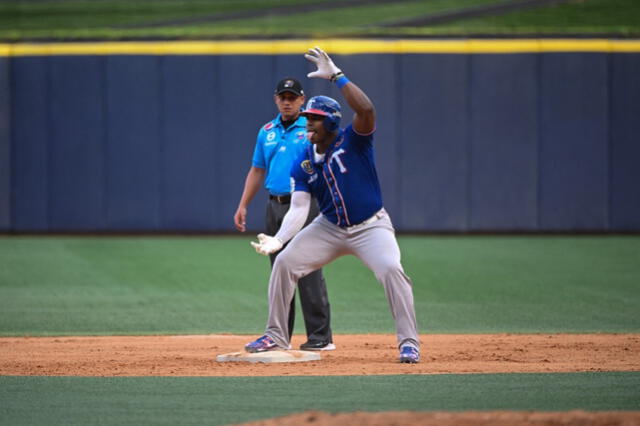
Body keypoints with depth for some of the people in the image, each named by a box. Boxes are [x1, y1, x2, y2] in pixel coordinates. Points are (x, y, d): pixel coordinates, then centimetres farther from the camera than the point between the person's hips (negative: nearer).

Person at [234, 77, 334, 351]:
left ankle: (321, 336, -8)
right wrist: (243, 206, 13)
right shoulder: (267, 132, 15)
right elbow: (257, 170, 20)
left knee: (308, 271, -10)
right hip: (275, 206, 6)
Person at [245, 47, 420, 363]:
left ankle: (409, 343, -22)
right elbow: (299, 207, -9)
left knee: (390, 268, -29)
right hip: (329, 228, 5)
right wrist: (279, 239, -25)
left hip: (370, 227, -5)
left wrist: (336, 76, -36)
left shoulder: (353, 141, -14)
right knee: (284, 263, -1)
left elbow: (366, 109, -35)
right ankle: (276, 336, 12)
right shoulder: (304, 163, -3)